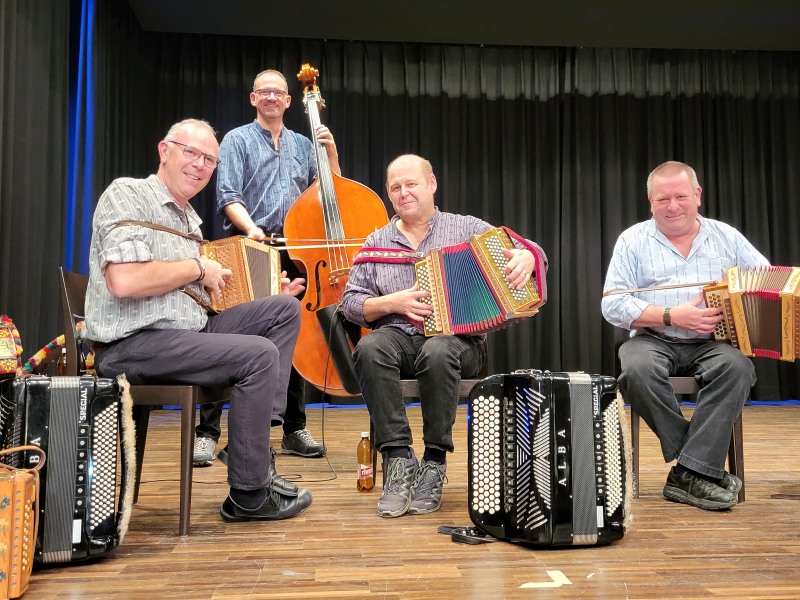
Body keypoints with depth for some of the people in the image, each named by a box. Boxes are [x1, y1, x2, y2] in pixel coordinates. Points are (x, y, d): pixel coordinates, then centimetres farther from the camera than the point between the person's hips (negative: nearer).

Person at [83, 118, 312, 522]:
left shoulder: (187, 216, 21)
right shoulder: (127, 194, -8)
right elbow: (124, 281, -25)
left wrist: (263, 288, 11)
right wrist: (199, 267, -13)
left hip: (189, 329, 9)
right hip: (132, 344, -9)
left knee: (286, 308, 2)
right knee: (259, 354, -23)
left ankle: (259, 447, -3)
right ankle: (249, 496, -9)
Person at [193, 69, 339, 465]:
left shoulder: (303, 146, 18)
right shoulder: (237, 140, 6)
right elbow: (228, 196, -5)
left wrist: (331, 153, 5)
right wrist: (250, 227, -22)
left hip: (295, 253, 4)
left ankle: (294, 430, 17)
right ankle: (207, 432, -1)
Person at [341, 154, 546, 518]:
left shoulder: (466, 229, 11)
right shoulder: (377, 242, 16)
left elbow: (521, 249, 6)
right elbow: (351, 303, 11)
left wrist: (526, 257, -19)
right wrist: (391, 303, -8)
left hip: (457, 337, -1)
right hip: (398, 336, 2)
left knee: (437, 352, -37)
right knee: (369, 349, -33)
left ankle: (434, 462, -21)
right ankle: (399, 458, -25)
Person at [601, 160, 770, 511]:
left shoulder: (726, 237, 13)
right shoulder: (633, 241, 5)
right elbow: (613, 306, -5)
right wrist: (673, 316, -15)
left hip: (712, 342, 2)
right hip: (654, 340, -1)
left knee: (738, 366, -32)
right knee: (637, 370, -34)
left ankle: (690, 474, -25)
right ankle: (706, 465, -19)